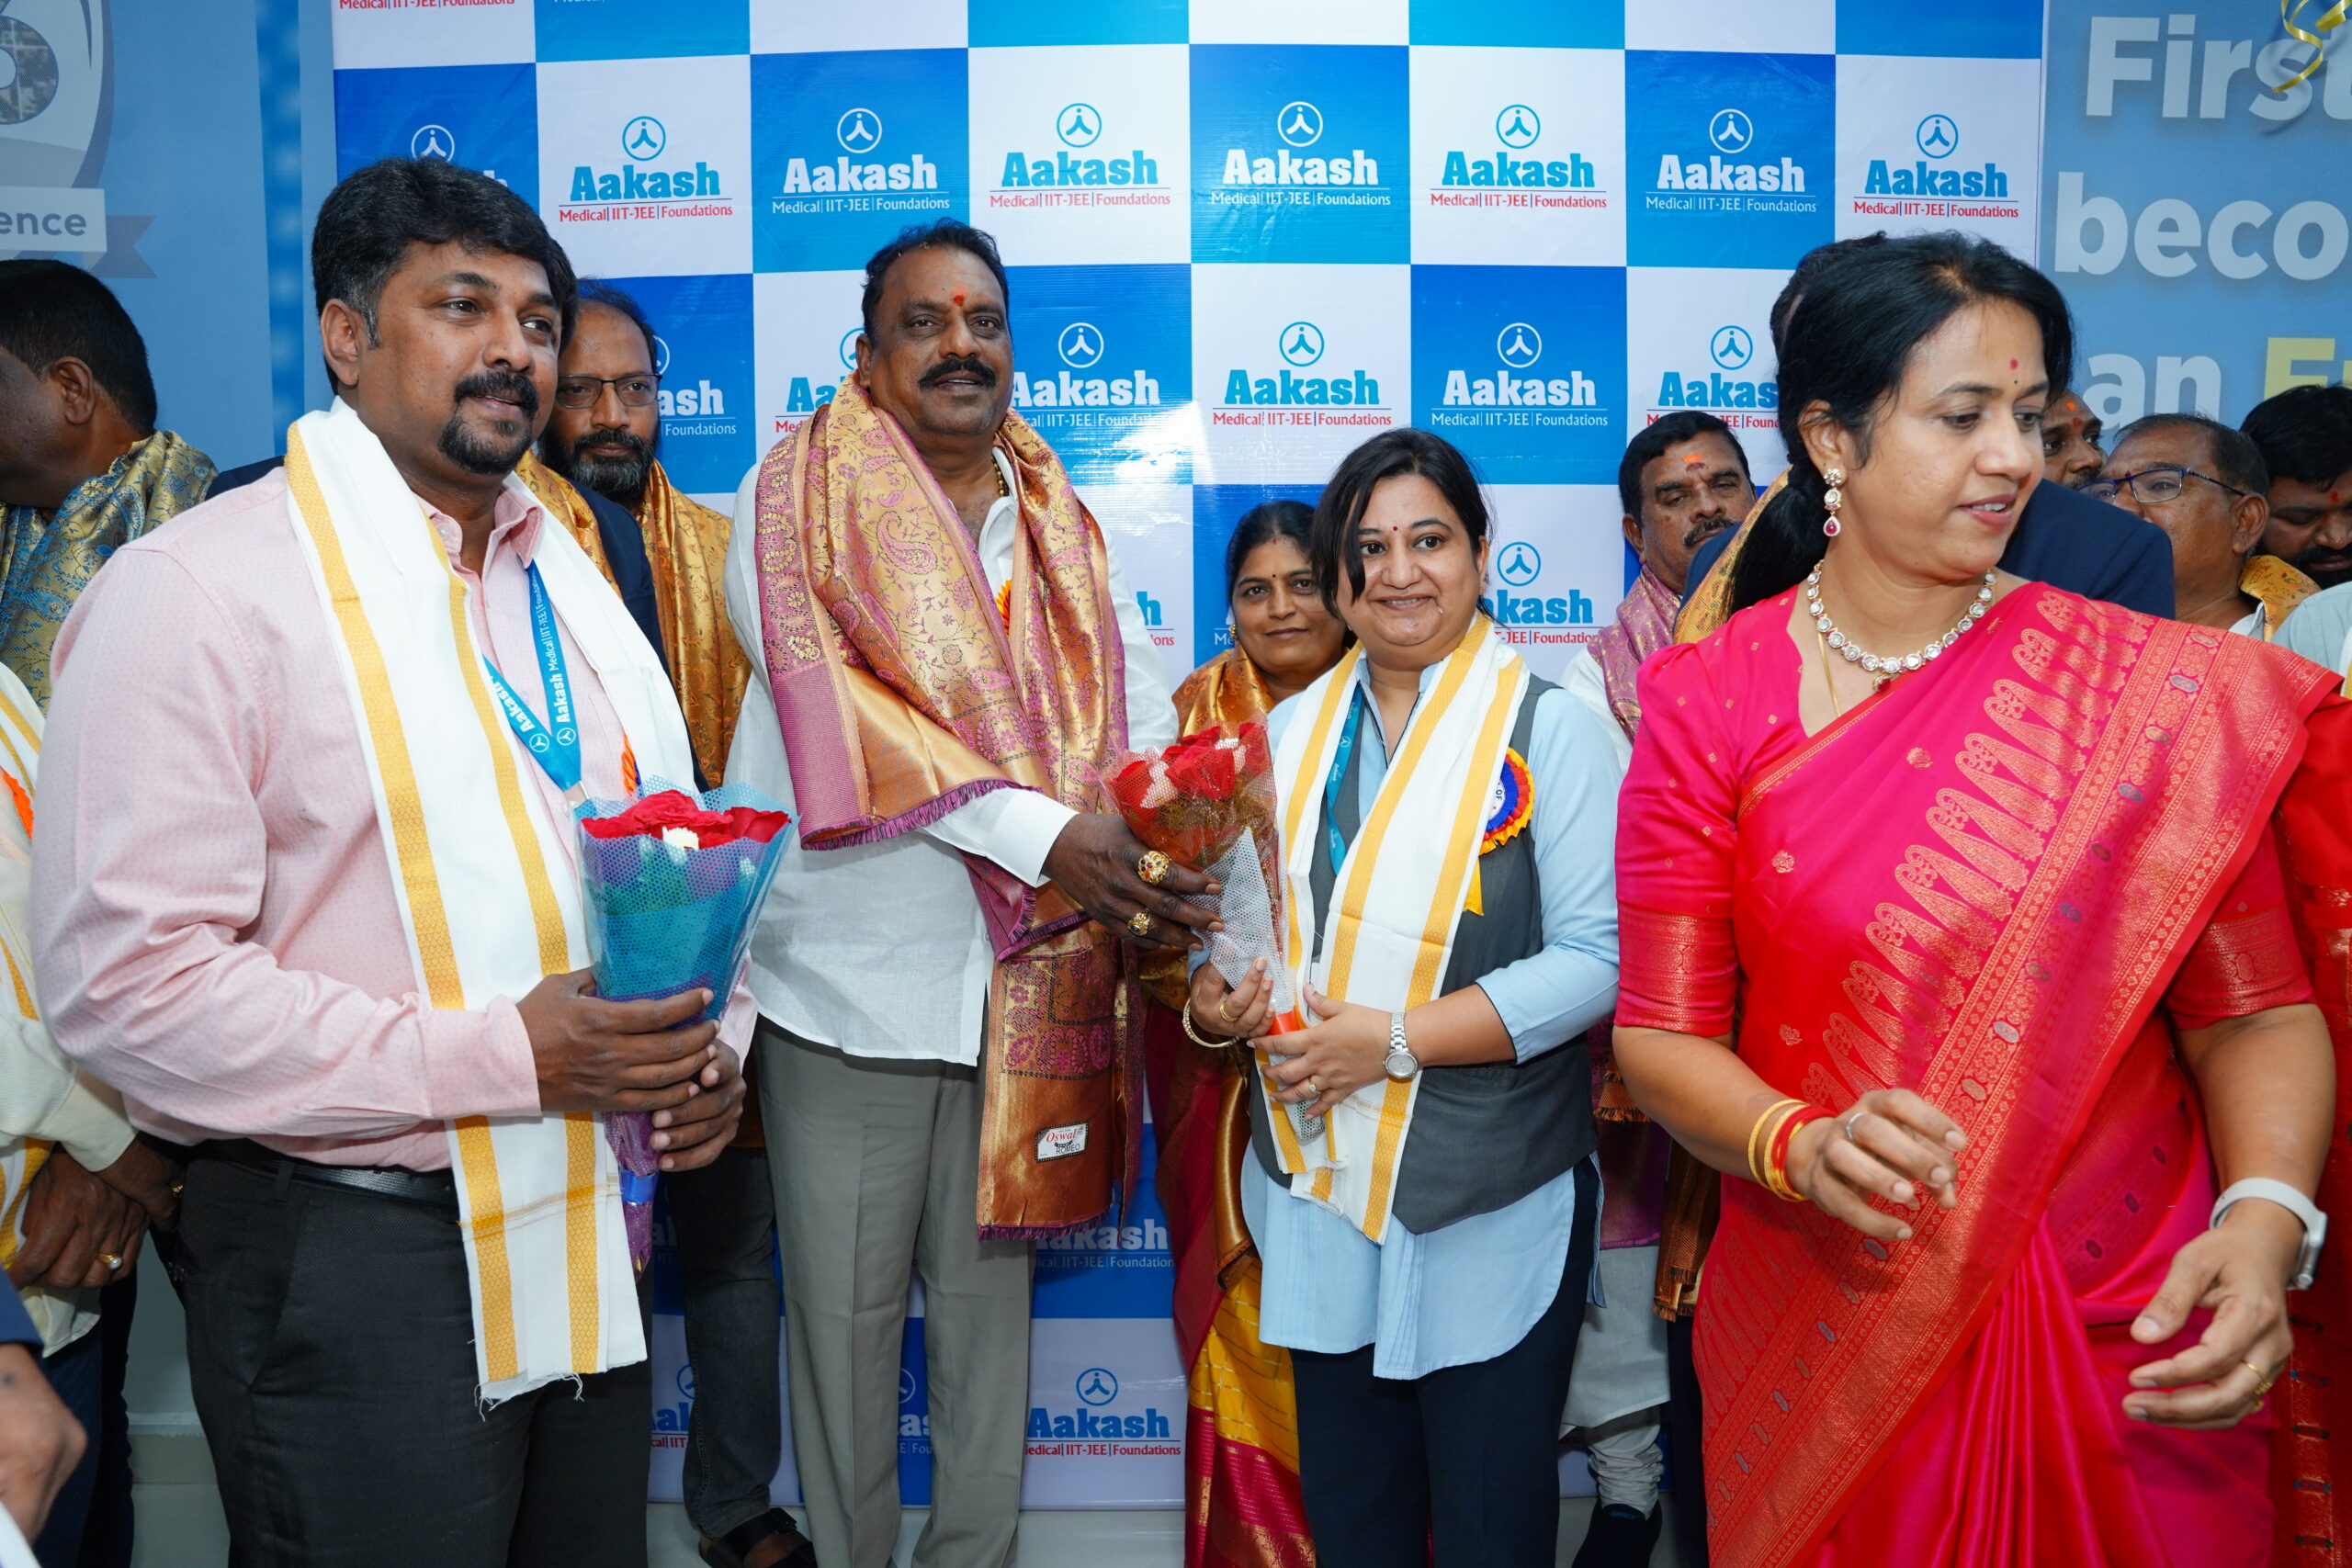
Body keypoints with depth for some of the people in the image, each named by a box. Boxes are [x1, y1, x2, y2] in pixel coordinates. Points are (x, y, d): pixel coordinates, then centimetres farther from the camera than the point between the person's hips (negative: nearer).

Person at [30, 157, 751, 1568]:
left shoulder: (570, 584, 12)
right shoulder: (194, 589, -11)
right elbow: (123, 976, -18)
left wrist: (705, 1042, -1)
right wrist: (500, 1058, -21)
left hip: (585, 1246, 7)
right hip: (351, 1273, -6)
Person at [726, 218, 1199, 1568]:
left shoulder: (1064, 526, 11)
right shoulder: (799, 495, -3)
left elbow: (1142, 712, 5)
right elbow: (827, 697, -17)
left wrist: (1167, 848, -17)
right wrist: (1043, 832, -24)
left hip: (1031, 985, 4)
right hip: (849, 983, -3)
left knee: (992, 1292, 15)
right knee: (844, 1310, 9)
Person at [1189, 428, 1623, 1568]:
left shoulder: (1548, 724, -8)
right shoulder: (1296, 729, 8)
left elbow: (1596, 957, -15)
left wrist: (1396, 1038, -20)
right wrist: (1216, 993, -8)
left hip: (1490, 1208, -4)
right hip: (1318, 1195, 5)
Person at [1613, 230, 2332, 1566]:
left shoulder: (2157, 694, -6)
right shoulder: (1711, 704, -8)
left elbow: (2254, 1009, -4)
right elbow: (1663, 1028, -7)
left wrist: (2267, 1218, -20)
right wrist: (1800, 1146, -25)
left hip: (2121, 1340, 0)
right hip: (1826, 1333, 0)